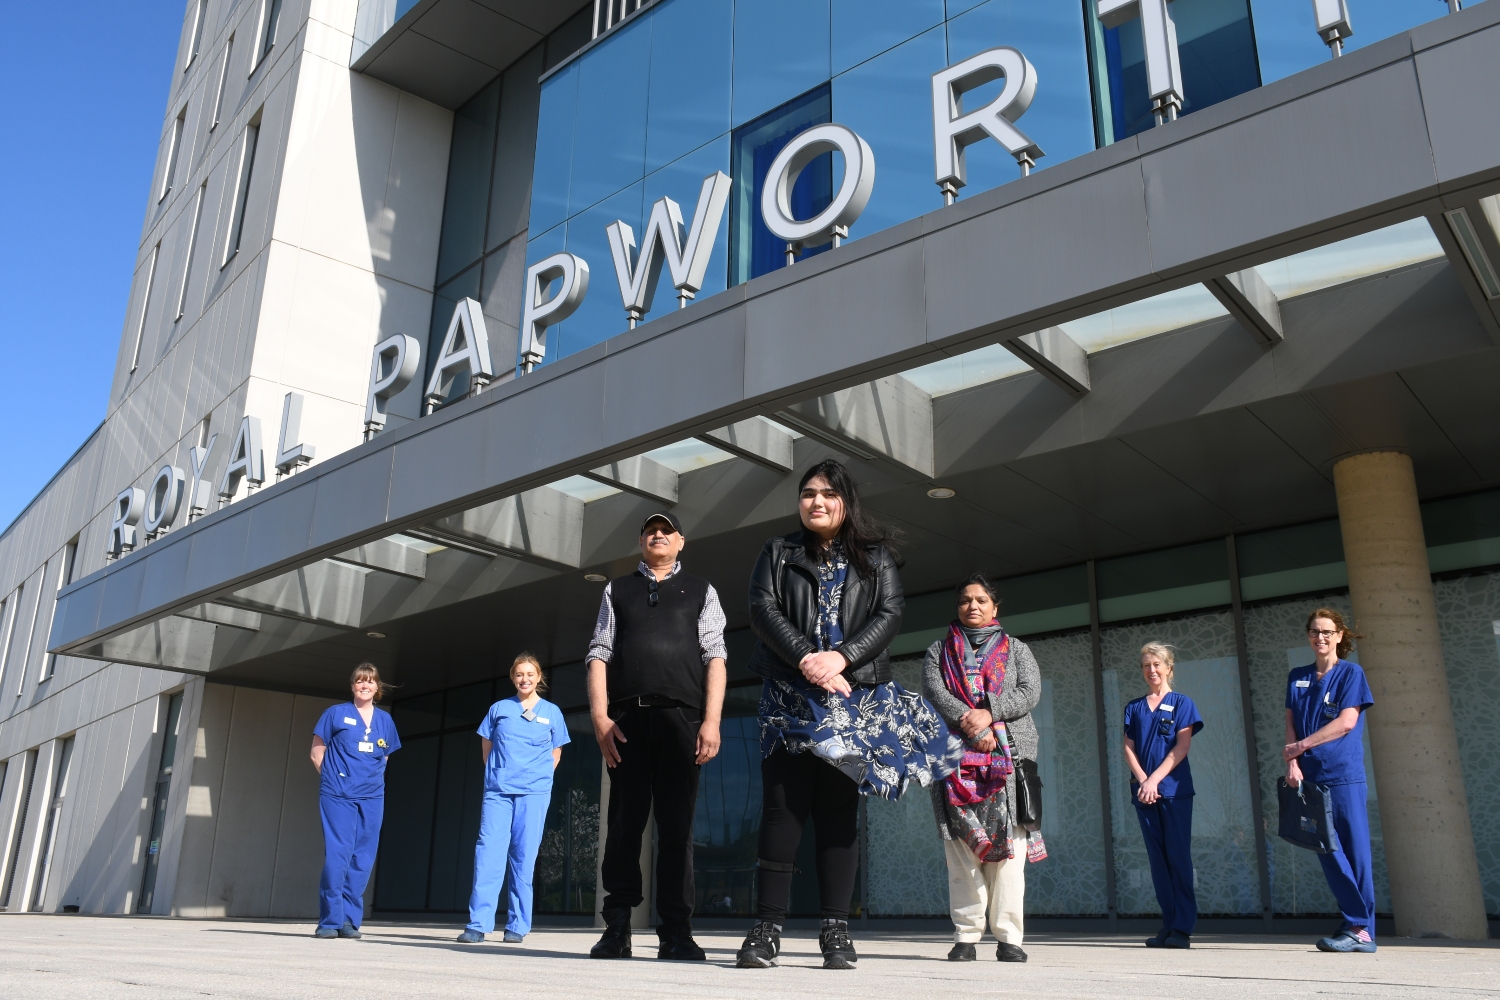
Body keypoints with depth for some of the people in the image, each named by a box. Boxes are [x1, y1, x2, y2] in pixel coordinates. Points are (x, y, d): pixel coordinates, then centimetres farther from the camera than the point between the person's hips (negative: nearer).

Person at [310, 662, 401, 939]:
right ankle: (330, 921, -1)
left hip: (372, 797, 3)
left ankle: (350, 920, 10)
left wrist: (373, 777, 8)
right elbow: (317, 753, 7)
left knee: (362, 860, 3)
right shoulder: (336, 713, 5)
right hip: (338, 796, -3)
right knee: (337, 856, -8)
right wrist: (334, 778, 1)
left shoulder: (385, 720, 14)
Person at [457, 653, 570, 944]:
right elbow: (486, 746, 18)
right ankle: (478, 924, -7)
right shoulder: (499, 708, 11)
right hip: (497, 791, 1)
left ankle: (517, 926, 5)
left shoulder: (551, 712, 10)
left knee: (523, 857, -1)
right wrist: (496, 773, 11)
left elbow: (556, 753, 15)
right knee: (488, 852, -9)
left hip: (533, 793, 0)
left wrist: (539, 778, 6)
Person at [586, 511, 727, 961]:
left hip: (680, 717, -1)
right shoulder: (617, 590, 19)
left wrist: (711, 721, -6)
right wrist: (600, 717, -4)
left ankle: (675, 932, 4)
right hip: (626, 719, 1)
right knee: (624, 823, 0)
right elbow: (599, 654, 10)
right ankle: (616, 929, 5)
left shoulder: (700, 590, 16)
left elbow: (715, 657, 7)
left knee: (677, 826, 0)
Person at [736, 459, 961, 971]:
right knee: (783, 806, -7)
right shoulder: (778, 554, 12)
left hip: (856, 697, 1)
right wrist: (805, 658, -16)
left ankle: (837, 932, 3)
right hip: (790, 696, 0)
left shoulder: (875, 558, 12)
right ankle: (767, 928, -4)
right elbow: (762, 609, -1)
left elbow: (890, 614, 0)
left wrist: (840, 657, -15)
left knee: (839, 810, 0)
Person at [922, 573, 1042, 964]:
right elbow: (934, 692, 1)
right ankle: (965, 936, -1)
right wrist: (972, 725, -14)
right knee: (961, 848, -5)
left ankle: (1008, 937, -3)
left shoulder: (1016, 649, 19)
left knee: (1007, 846, -7)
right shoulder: (939, 651, 18)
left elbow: (1030, 692, 3)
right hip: (955, 757, 0)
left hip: (1009, 756, 0)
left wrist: (988, 713, -12)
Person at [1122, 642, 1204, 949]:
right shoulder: (1134, 708, 14)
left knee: (1178, 857, -4)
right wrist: (1143, 781, -8)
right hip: (1144, 791, 4)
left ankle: (1183, 928, -2)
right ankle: (1168, 926, 9)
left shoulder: (1182, 703, 4)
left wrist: (1154, 779, -13)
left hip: (1175, 789, -3)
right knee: (1158, 860, 5)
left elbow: (1181, 747, -5)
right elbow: (1128, 748, 7)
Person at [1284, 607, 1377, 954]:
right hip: (1310, 776, 5)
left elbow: (1346, 721, -10)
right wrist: (1293, 763, -5)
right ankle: (1355, 923, 12)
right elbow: (1291, 724, 9)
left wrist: (1301, 745, -11)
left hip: (1344, 774, -4)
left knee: (1355, 851, -3)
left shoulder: (1351, 673, 0)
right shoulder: (1297, 677, 14)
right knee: (1328, 852, 4)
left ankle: (1361, 930, 0)